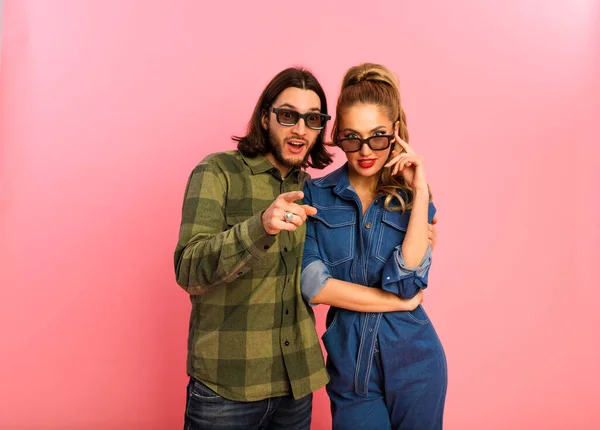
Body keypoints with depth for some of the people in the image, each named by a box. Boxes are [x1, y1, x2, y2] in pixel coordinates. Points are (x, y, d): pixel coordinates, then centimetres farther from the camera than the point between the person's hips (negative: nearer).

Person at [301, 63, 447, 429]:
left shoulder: (412, 198, -3)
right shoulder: (315, 195, -6)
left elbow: (405, 282, -17)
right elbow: (312, 285, -14)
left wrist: (420, 194, -19)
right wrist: (394, 301, -12)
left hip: (414, 363, 1)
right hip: (350, 369, 0)